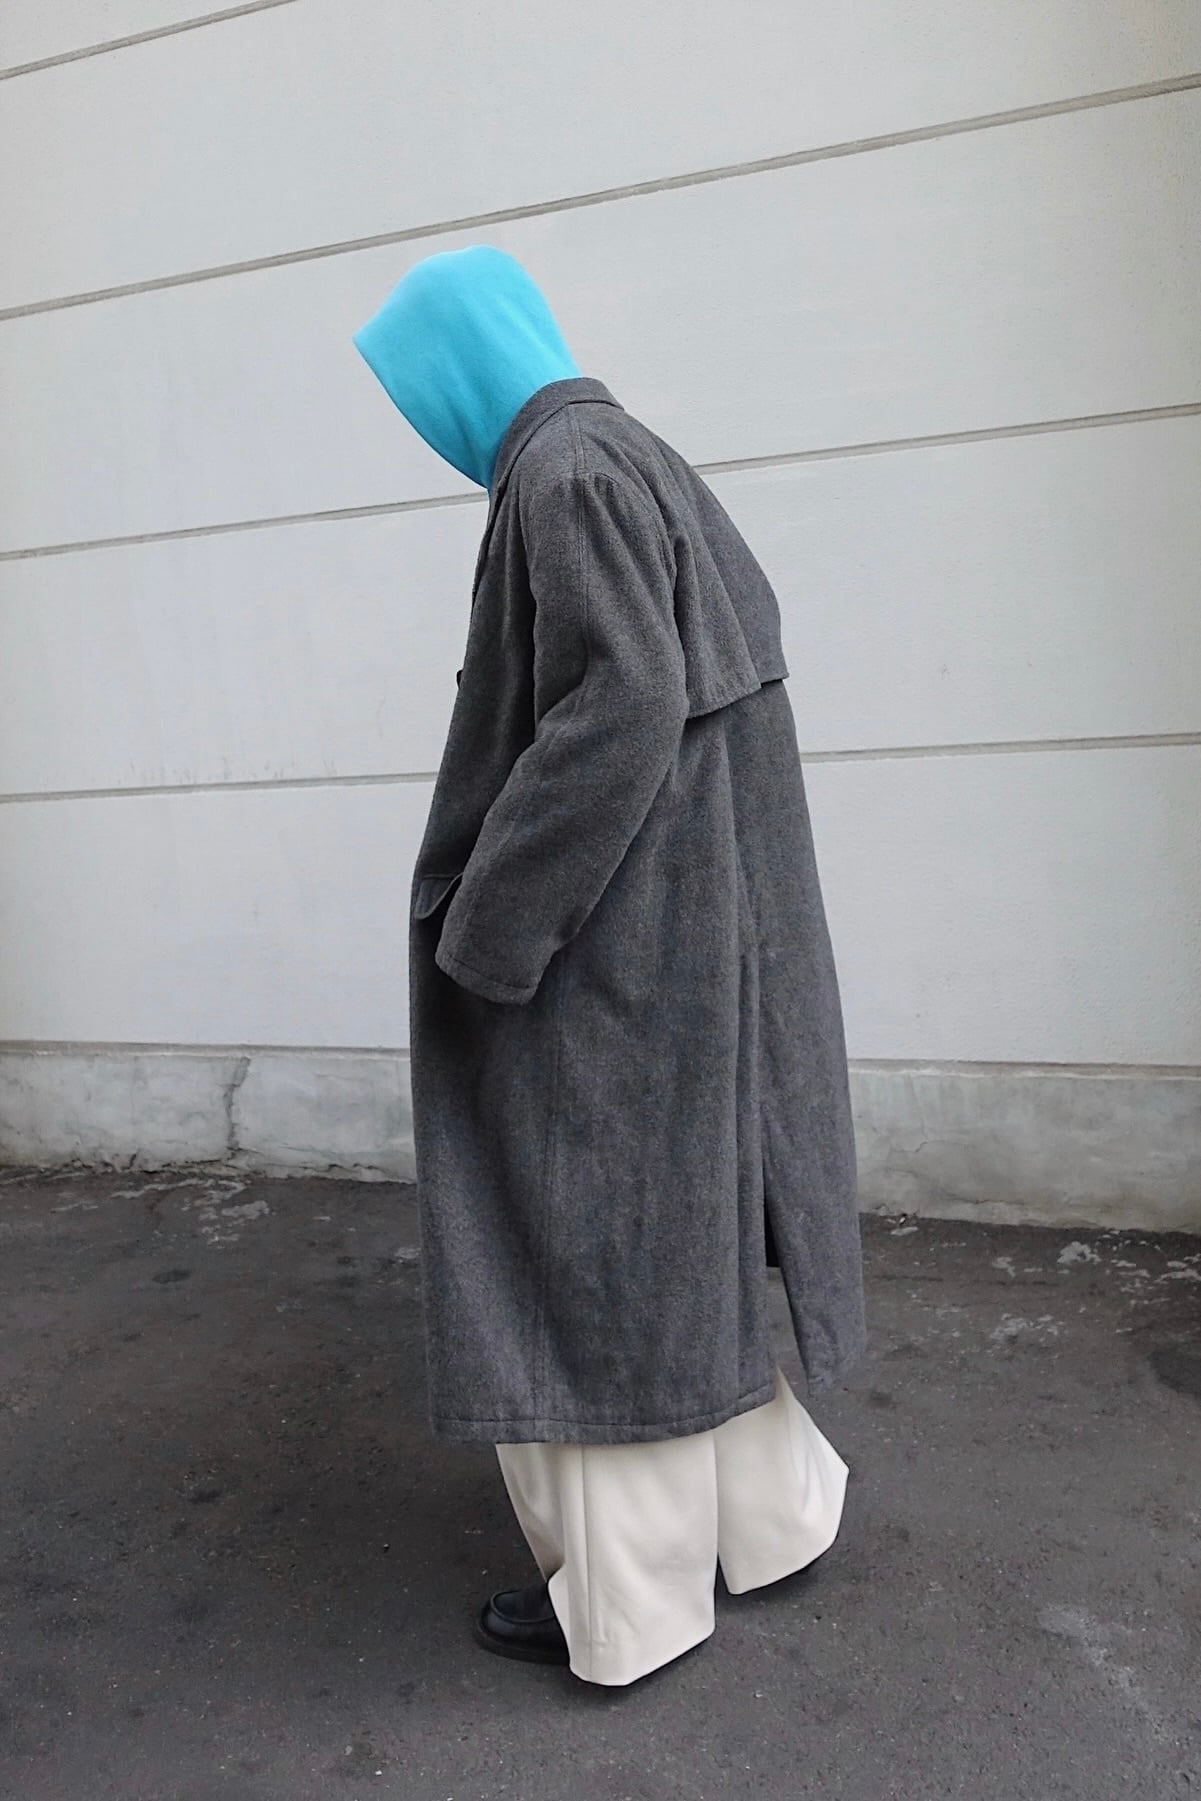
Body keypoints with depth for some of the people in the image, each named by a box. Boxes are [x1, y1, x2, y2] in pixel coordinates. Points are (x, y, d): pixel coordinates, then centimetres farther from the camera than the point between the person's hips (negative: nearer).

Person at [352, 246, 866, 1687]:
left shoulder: (566, 473, -14)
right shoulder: (637, 462, 16)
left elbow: (621, 711, -24)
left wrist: (482, 931, -19)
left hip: (609, 937, -10)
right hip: (680, 912, 10)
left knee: (599, 1244, 3)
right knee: (670, 1227, 19)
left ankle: (627, 1598, 21)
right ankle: (769, 1507, 34)